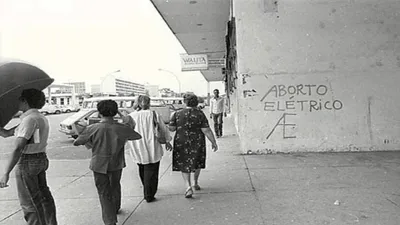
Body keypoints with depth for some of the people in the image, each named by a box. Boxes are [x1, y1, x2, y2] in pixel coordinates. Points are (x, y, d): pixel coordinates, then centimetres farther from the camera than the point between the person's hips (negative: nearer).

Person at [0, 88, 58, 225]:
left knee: (29, 203, 3)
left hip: (27, 163, -9)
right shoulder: (40, 118, 11)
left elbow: (18, 148, -26)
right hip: (41, 159, 9)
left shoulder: (29, 119, -18)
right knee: (43, 197, 19)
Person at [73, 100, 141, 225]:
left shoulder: (92, 128, -17)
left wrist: (88, 142, 11)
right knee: (115, 187, 26)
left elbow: (76, 143, -9)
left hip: (99, 165, -2)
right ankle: (116, 209, 48)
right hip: (116, 164, 3)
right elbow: (138, 136, 2)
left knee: (104, 193, 9)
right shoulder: (122, 128, -13)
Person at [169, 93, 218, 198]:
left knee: (184, 166, 8)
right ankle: (196, 183, 35)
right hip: (197, 143, 1)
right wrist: (213, 142, -4)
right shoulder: (200, 114, -9)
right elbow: (206, 130, -12)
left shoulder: (177, 114, -7)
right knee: (197, 163, 22)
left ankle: (188, 186, -8)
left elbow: (171, 128, -5)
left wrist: (172, 119, 13)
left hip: (181, 143, 0)